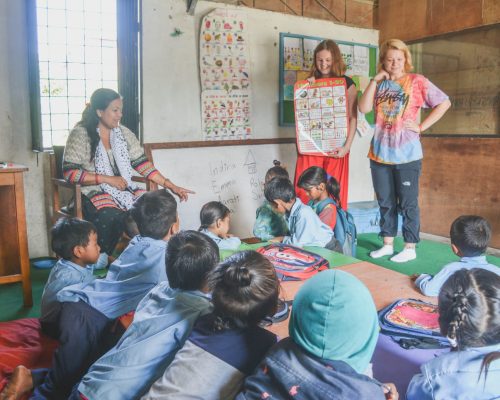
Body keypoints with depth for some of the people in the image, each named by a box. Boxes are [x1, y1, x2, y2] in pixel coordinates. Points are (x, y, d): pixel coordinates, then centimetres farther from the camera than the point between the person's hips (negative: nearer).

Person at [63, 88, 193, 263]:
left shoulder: (124, 133, 12)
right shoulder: (80, 134, -4)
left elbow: (142, 164, 10)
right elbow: (69, 172, -11)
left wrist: (171, 186, 2)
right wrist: (107, 179, -18)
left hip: (124, 188, 5)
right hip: (93, 191, -5)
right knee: (113, 216, -36)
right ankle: (99, 260, -12)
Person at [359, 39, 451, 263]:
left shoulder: (416, 81, 0)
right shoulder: (379, 84, 11)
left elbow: (444, 103, -4)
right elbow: (364, 108, -3)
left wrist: (421, 127, -8)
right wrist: (375, 81, -6)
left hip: (406, 154, -4)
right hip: (379, 153, 5)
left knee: (407, 203, 2)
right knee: (385, 202, 12)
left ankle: (410, 248, 13)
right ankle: (387, 245, 24)